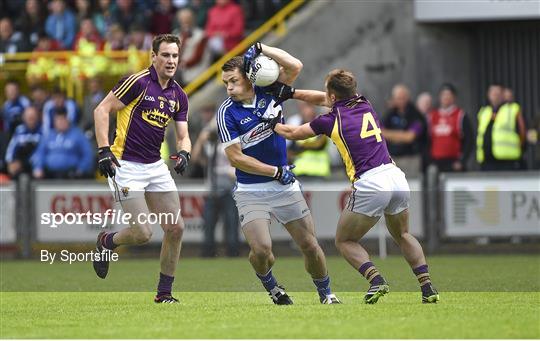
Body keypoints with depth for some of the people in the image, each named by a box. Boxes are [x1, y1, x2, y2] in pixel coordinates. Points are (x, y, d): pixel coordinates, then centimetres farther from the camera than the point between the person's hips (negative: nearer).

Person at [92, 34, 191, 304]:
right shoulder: (138, 82, -13)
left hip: (155, 166, 7)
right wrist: (104, 150, -18)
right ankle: (107, 241, 20)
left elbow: (183, 136, 12)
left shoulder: (178, 96, 8)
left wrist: (183, 152, -11)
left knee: (175, 228, 0)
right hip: (126, 166, -7)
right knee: (143, 233, -13)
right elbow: (101, 110, -10)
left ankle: (164, 292, 12)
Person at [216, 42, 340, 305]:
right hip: (250, 192, -3)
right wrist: (275, 172, -13)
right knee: (261, 249, -18)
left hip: (285, 187, 3)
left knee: (309, 245, 2)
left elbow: (295, 66, -14)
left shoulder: (268, 92, -1)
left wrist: (260, 49, -20)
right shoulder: (227, 113, -10)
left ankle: (325, 294, 25)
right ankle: (270, 286, 14)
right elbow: (235, 157, -12)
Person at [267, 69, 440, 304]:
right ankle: (427, 288, 11)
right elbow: (324, 100, 34)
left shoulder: (331, 120, 2)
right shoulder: (365, 105, 17)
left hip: (370, 185, -6)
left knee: (344, 241, 13)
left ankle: (376, 280, -10)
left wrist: (273, 124, 38)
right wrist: (289, 93, 37)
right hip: (396, 177, 6)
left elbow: (293, 133, 18)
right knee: (402, 235, 27)